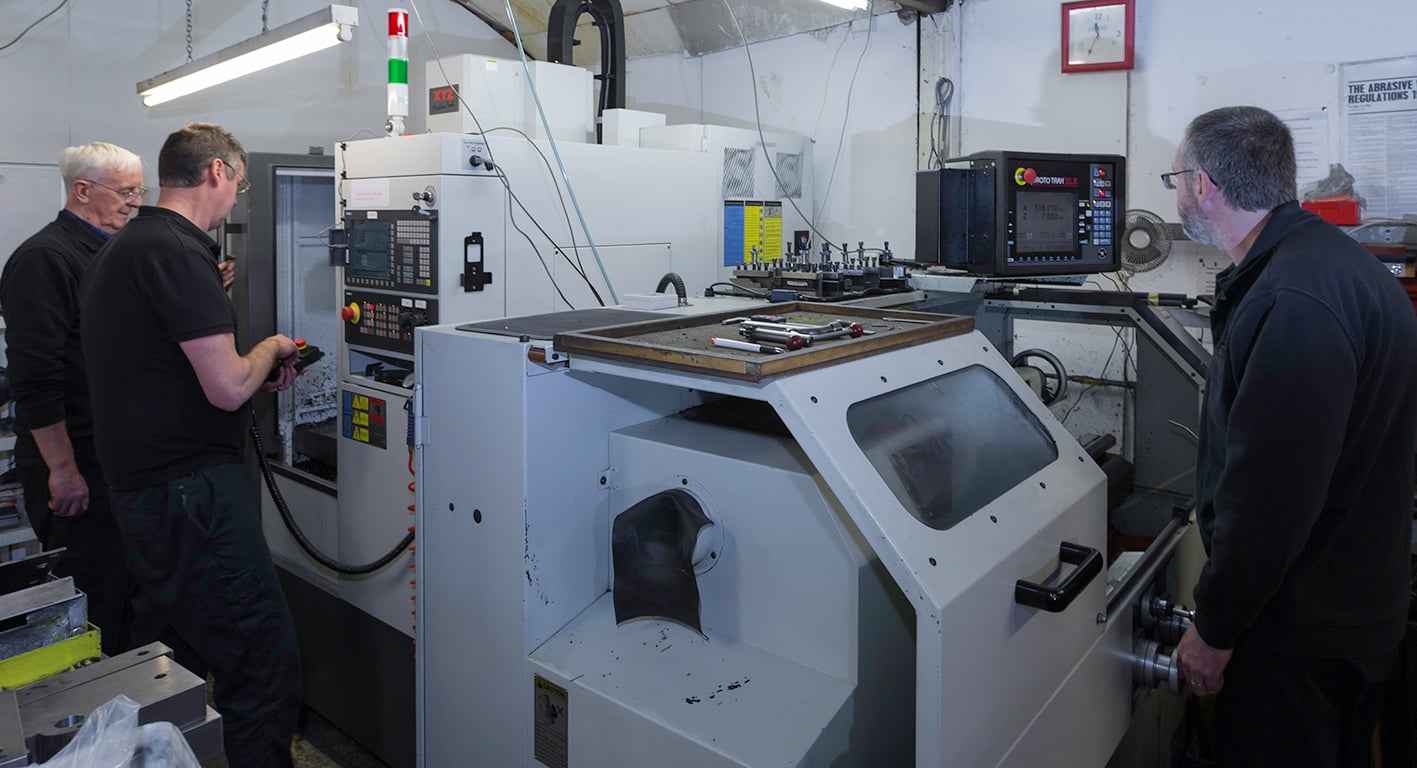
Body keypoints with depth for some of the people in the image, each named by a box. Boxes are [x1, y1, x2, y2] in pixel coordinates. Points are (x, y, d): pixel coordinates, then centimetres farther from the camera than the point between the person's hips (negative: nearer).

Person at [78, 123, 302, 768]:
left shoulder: (117, 251, 16)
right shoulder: (178, 253, -16)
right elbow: (228, 389, -20)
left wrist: (257, 373, 17)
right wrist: (269, 351, 0)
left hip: (137, 489, 10)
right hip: (192, 491, -10)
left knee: (168, 659, 21)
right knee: (264, 664, -4)